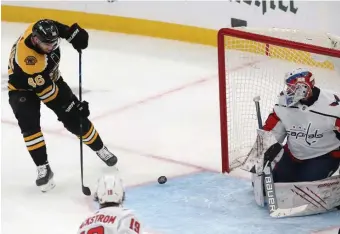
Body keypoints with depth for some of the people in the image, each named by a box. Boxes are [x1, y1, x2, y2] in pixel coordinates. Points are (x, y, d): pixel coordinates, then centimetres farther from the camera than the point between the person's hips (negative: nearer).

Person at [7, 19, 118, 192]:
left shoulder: (42, 30, -25)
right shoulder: (26, 58, -41)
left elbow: (61, 28, 1)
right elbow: (45, 90, -34)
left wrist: (74, 33, -16)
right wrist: (72, 106, -30)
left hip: (50, 78, 6)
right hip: (23, 88, -5)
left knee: (76, 119, 1)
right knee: (29, 125, -27)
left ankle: (100, 149, 21)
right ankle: (43, 168, -17)